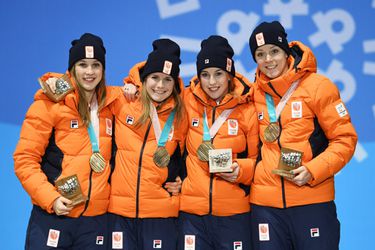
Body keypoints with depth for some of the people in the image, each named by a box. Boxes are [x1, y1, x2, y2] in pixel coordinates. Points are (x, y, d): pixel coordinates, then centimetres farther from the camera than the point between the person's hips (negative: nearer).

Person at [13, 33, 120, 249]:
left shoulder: (109, 104, 9)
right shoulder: (50, 103, -3)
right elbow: (25, 159, -5)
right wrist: (50, 198, -16)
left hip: (96, 219, 4)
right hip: (52, 216, -4)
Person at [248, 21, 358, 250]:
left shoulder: (317, 86, -4)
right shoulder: (255, 94, 7)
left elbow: (345, 139, -4)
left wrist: (313, 170, -15)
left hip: (312, 200, -3)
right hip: (265, 203, 3)